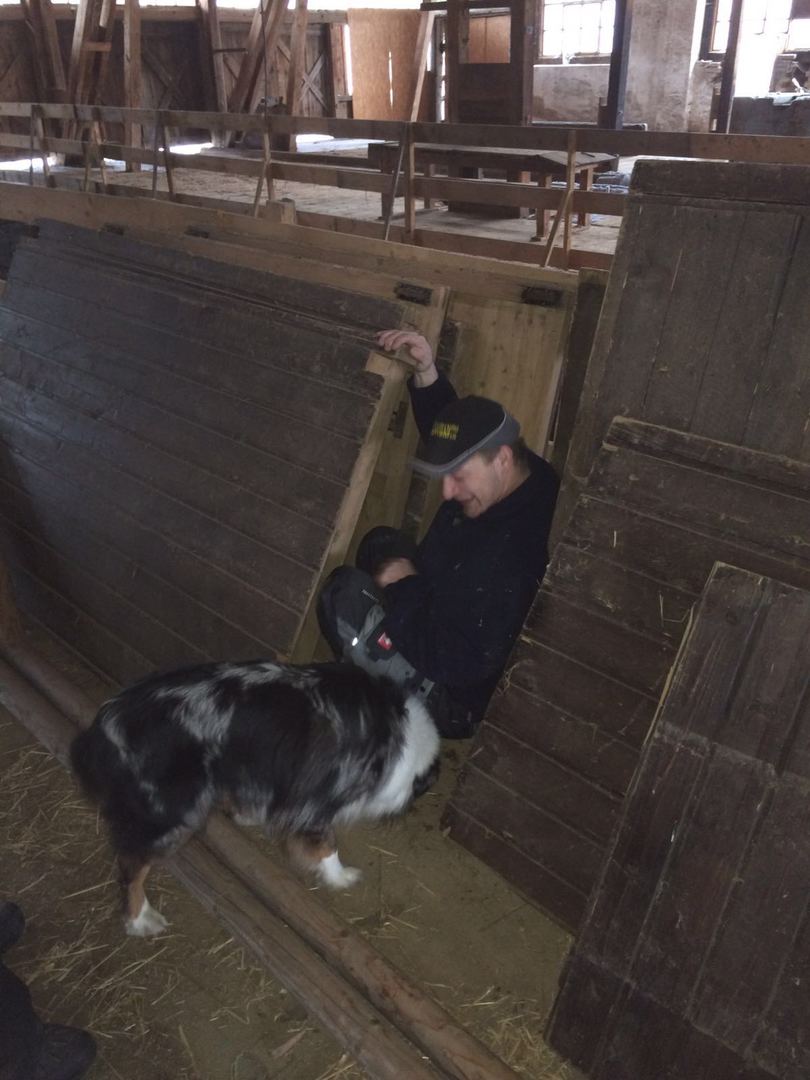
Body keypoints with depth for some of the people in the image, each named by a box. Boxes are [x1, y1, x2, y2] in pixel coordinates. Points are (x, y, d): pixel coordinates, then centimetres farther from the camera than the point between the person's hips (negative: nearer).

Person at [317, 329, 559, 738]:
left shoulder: (521, 549, -36)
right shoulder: (500, 482, -9)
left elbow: (459, 663, -34)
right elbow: (451, 424, 9)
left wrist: (403, 585, -22)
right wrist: (425, 371, -9)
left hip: (463, 697, -9)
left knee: (345, 591, -15)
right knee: (381, 544, 13)